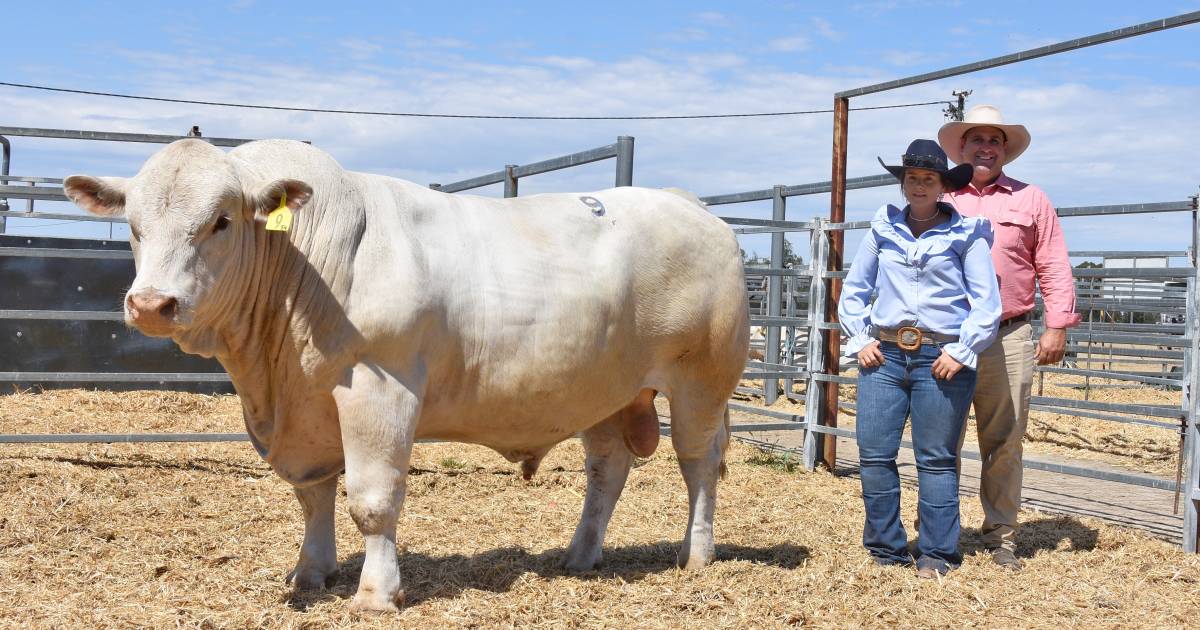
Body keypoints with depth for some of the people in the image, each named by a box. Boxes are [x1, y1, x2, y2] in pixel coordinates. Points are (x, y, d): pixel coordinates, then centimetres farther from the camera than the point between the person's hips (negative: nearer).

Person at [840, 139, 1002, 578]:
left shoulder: (966, 235, 3)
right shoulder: (883, 230, 11)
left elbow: (988, 304, 0)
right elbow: (853, 291, 17)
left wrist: (961, 352, -9)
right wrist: (859, 340, 5)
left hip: (941, 358, -3)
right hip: (884, 355, 3)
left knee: (936, 459, 1)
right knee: (874, 453, -1)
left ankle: (936, 554, 10)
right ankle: (887, 549, 11)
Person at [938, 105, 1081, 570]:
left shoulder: (1030, 200, 11)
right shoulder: (938, 200, 12)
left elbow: (1054, 268, 7)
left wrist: (1057, 326, -2)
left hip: (1008, 340, 0)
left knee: (1004, 443, 5)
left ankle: (1001, 537, 14)